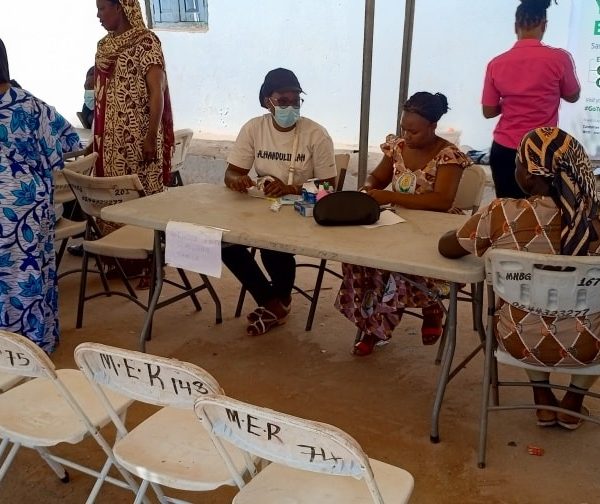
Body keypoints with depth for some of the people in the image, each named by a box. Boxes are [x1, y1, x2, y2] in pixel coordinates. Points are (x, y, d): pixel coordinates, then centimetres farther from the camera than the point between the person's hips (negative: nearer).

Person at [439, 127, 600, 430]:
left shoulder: (502, 214, -21)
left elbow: (446, 248, -5)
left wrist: (480, 238, 14)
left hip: (523, 343, 0)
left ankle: (543, 400, 35)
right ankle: (574, 402, 37)